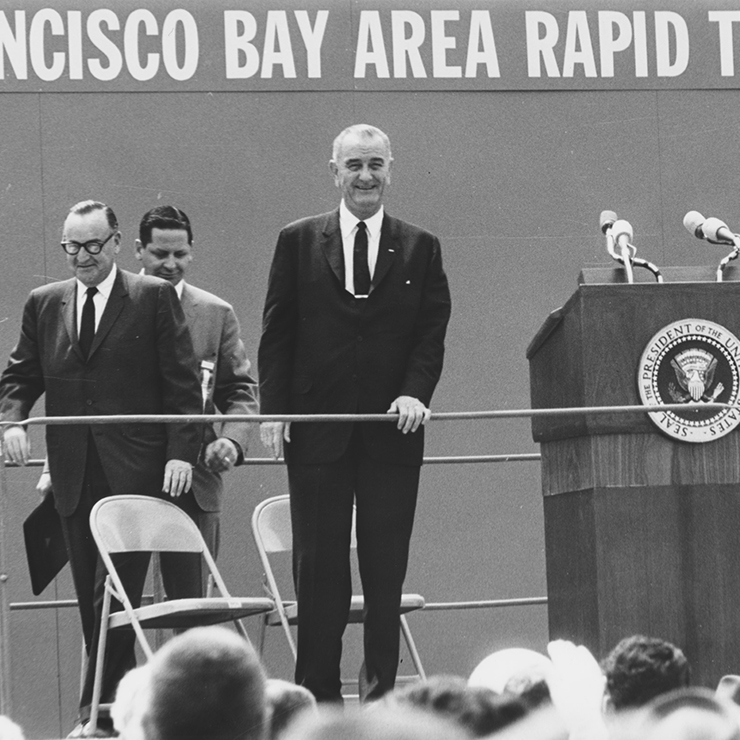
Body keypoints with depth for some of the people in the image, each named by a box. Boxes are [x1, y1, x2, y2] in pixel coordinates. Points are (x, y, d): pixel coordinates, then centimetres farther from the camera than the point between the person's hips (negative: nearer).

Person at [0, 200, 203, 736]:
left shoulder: (154, 298, 2)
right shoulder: (44, 304, 14)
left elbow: (183, 384, 0)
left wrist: (181, 451, -10)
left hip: (135, 470, -4)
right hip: (74, 471, 5)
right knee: (90, 598, 5)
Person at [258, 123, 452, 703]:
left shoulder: (420, 249, 9)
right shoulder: (298, 242, 7)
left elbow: (432, 333, 4)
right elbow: (277, 332, 5)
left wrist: (416, 393, -12)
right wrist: (274, 410, -4)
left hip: (393, 431, 1)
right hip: (317, 430, -1)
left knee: (387, 571, 2)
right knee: (318, 569, 1)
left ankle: (380, 692, 8)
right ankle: (318, 696, 5)